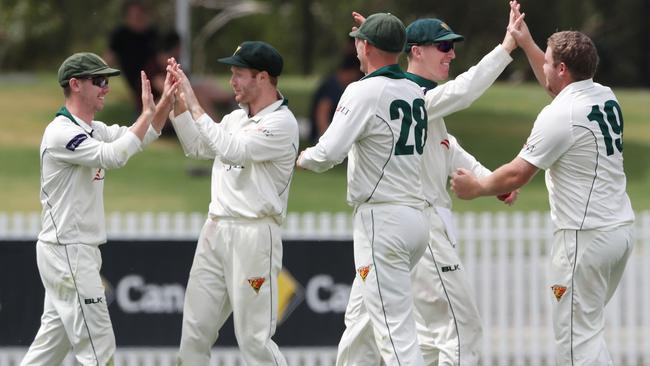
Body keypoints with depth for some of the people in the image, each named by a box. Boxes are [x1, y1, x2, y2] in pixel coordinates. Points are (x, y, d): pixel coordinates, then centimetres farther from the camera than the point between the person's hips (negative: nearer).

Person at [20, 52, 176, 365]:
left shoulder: (95, 130, 14)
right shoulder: (61, 133, -17)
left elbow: (144, 135, 14)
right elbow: (114, 156, -30)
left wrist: (167, 99, -2)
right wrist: (148, 113, -23)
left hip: (79, 252, 10)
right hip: (67, 254, -10)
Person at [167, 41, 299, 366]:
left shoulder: (281, 123, -12)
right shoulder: (236, 118, 15)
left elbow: (230, 151, -23)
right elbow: (197, 148, 21)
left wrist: (194, 104, -20)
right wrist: (178, 102, 11)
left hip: (253, 235, -8)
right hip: (216, 230, 8)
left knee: (254, 338, -8)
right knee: (194, 330, 9)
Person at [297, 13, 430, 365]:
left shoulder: (364, 91, -13)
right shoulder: (416, 92, 10)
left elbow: (328, 153, -18)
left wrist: (305, 158, 2)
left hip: (381, 220, -8)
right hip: (415, 215, 8)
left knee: (395, 330, -12)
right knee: (358, 319, 20)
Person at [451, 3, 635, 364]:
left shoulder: (559, 115, -16)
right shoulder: (606, 97, 9)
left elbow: (517, 174, -14)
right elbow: (562, 87, 33)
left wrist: (476, 187, 3)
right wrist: (527, 45, 36)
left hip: (586, 236, -9)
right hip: (621, 229, 9)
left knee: (576, 334, -5)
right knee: (587, 327, 19)